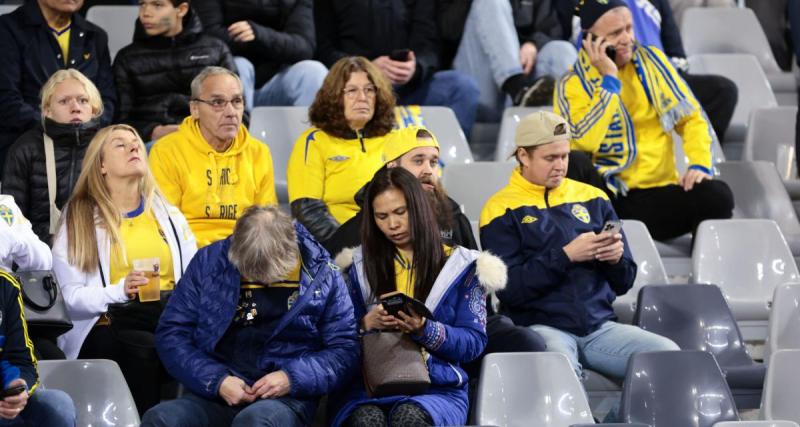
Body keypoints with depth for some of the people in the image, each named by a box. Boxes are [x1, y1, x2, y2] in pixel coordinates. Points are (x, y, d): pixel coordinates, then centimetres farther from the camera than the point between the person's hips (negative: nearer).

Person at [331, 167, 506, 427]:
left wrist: (424, 329, -14)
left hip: (437, 386, -1)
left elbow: (474, 342, 4)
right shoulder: (360, 266, 19)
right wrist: (366, 324, -7)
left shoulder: (461, 266, 11)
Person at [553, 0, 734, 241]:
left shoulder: (652, 60, 12)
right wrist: (609, 79, -13)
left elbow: (691, 118, 12)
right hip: (609, 196, -2)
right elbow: (583, 143, -17)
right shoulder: (572, 84, 0)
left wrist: (700, 164, -6)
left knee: (717, 195, -29)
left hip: (662, 191, 3)